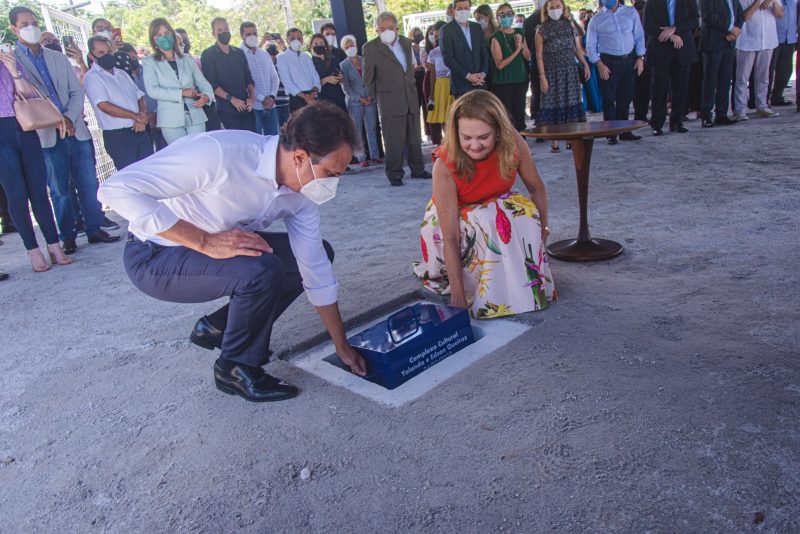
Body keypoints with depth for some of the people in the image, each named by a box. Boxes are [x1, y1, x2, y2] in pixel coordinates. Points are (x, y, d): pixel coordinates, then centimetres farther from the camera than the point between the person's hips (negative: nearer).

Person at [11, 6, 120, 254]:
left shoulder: (59, 58, 16)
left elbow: (77, 91, 11)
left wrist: (69, 118, -7)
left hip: (76, 130, 4)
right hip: (46, 136, -3)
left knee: (89, 184, 4)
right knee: (59, 190, 1)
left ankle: (94, 229, 14)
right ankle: (68, 238, 11)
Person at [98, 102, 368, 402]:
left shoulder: (302, 191, -9)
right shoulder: (221, 153, -32)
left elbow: (316, 271, -3)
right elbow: (117, 189, -32)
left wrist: (342, 347, 0)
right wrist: (206, 241, -36)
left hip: (216, 250, 8)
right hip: (154, 259, -7)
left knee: (319, 253, 2)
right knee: (261, 269, -33)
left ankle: (217, 328, 12)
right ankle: (237, 369, -5)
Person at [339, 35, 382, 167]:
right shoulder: (343, 65, 1)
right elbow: (345, 86, -4)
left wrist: (372, 95, -7)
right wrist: (359, 99, -11)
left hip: (370, 100, 2)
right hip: (355, 102, -2)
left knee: (372, 128, 2)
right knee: (357, 130, 1)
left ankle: (375, 155, 7)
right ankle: (362, 158, 5)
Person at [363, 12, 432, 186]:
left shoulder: (406, 42, 10)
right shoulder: (370, 48, -5)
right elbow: (368, 78, 1)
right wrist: (378, 98, 5)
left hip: (411, 99, 5)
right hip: (390, 102, -5)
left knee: (414, 137, 10)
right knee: (394, 140, -4)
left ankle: (417, 169, 21)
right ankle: (394, 174, 6)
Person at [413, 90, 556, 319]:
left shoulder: (512, 142, -25)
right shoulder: (445, 165, -34)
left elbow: (536, 188, -7)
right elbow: (450, 238, -35)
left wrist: (541, 229, -1)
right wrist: (458, 296, -38)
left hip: (498, 210, 4)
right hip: (450, 218, -4)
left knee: (525, 210, -26)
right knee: (489, 219, -34)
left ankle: (531, 288, -12)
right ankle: (493, 299, -20)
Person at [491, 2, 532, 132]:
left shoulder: (519, 33, 8)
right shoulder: (496, 37, -8)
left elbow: (528, 57, 9)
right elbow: (500, 64, -15)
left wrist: (521, 46, -9)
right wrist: (517, 50, -16)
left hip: (520, 79, 5)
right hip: (503, 82, -5)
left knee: (519, 112, 7)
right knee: (506, 115, -3)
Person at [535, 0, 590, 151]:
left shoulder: (569, 25, 10)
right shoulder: (542, 29, 1)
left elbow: (577, 48, 12)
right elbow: (539, 55, -4)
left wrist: (585, 64, 0)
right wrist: (542, 76, -11)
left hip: (570, 70, 3)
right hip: (552, 72, -3)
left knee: (572, 103, 0)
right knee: (553, 103, -3)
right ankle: (554, 141, 1)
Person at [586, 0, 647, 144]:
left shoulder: (632, 13, 5)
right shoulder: (596, 20, 1)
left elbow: (639, 36, 7)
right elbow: (591, 46, 1)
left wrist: (640, 57, -1)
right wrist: (600, 65, -10)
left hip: (629, 61, 2)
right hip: (608, 63, -2)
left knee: (625, 98, 10)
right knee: (609, 99, -3)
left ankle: (624, 131, 20)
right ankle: (611, 134, 3)